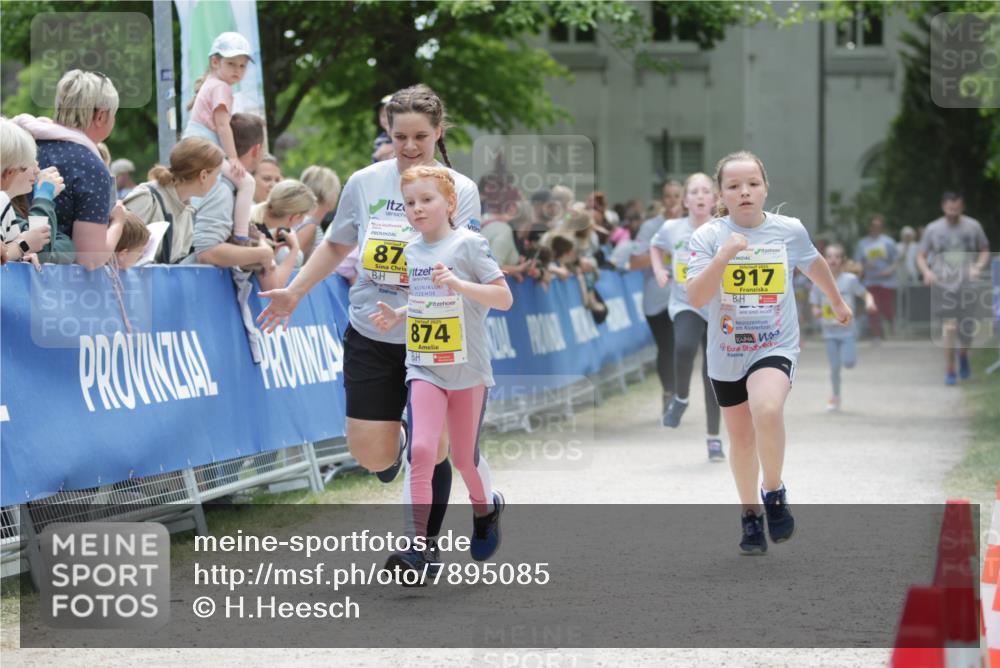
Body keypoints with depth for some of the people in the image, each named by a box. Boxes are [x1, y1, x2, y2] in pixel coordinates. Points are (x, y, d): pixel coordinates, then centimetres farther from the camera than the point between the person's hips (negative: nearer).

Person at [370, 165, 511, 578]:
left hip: (468, 369, -3)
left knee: (464, 457, 11)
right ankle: (417, 547, -15)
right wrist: (397, 317, 5)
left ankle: (485, 507, 43)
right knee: (421, 450, -14)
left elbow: (504, 299, -14)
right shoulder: (411, 251, 8)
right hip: (423, 369, 3)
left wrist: (459, 283, -27)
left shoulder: (468, 244, -9)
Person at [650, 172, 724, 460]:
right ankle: (680, 398, -2)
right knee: (684, 347, -32)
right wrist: (658, 270, 3)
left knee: (714, 375, 5)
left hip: (719, 309, 0)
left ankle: (714, 438, 19)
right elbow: (655, 247, 19)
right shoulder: (672, 229, -2)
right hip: (685, 305, 0)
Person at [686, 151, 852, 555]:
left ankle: (774, 493, -7)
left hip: (776, 347, -1)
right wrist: (725, 255, -33)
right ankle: (750, 516, 38)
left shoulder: (790, 231, -6)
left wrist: (837, 302, 30)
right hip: (727, 353, 2)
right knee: (741, 439, 15)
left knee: (767, 411, -31)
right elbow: (696, 298, -22)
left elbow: (814, 264, 16)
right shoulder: (707, 236, -11)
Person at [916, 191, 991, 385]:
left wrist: (978, 267, -8)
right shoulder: (933, 229, 3)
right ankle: (949, 371, -2)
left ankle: (963, 355, 39)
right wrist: (926, 271, -10)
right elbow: (921, 255, 10)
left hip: (966, 284, 1)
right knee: (949, 326, -14)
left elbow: (985, 251, 12)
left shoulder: (973, 227, 3)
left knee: (966, 331, 4)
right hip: (942, 284, -1)